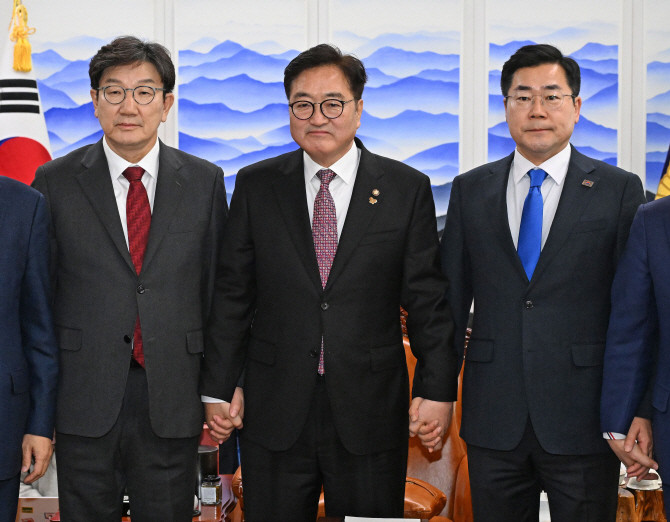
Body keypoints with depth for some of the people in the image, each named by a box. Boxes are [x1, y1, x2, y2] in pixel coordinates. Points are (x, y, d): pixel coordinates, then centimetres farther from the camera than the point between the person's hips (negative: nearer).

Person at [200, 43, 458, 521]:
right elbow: (232, 294, 6)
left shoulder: (407, 189, 2)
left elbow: (428, 299, 1)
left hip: (371, 414, -1)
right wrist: (220, 387, 2)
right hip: (274, 416, 1)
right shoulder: (256, 187, 5)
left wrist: (438, 390, -5)